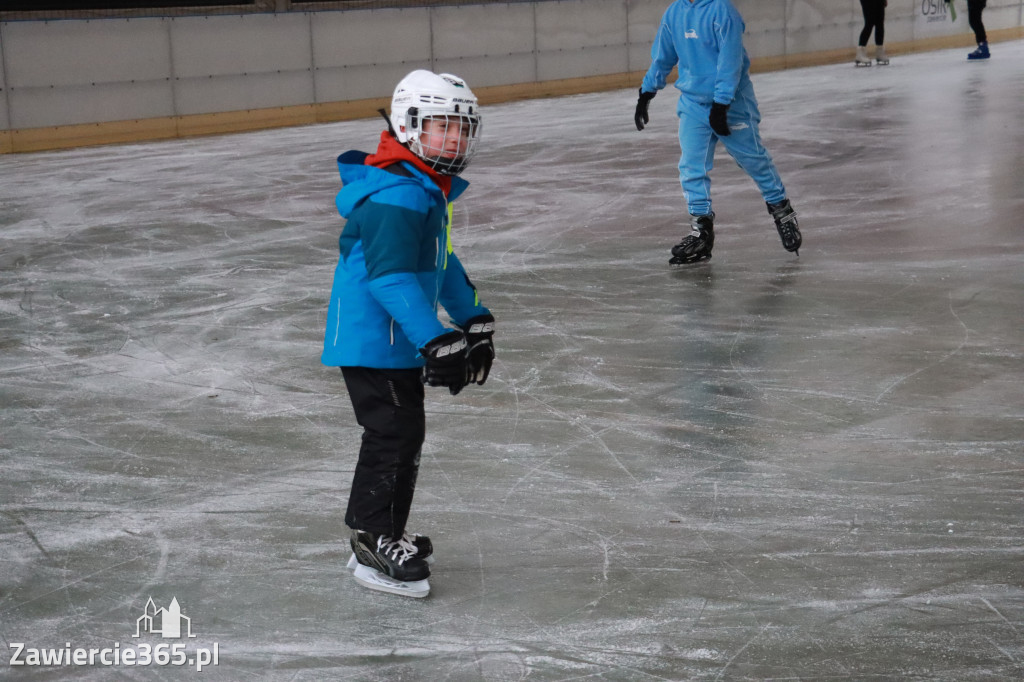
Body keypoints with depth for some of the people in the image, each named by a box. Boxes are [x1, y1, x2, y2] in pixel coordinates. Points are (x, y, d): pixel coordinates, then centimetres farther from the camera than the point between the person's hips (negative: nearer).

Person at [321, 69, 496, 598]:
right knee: (395, 432, -10)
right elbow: (391, 277, -31)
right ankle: (373, 545, -1)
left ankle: (382, 537, 29)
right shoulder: (395, 197, -22)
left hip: (399, 343, 11)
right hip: (372, 341, -11)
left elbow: (442, 263, 26)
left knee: (404, 435, 17)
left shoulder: (430, 190, 14)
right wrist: (435, 341, -34)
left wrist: (472, 320, 26)